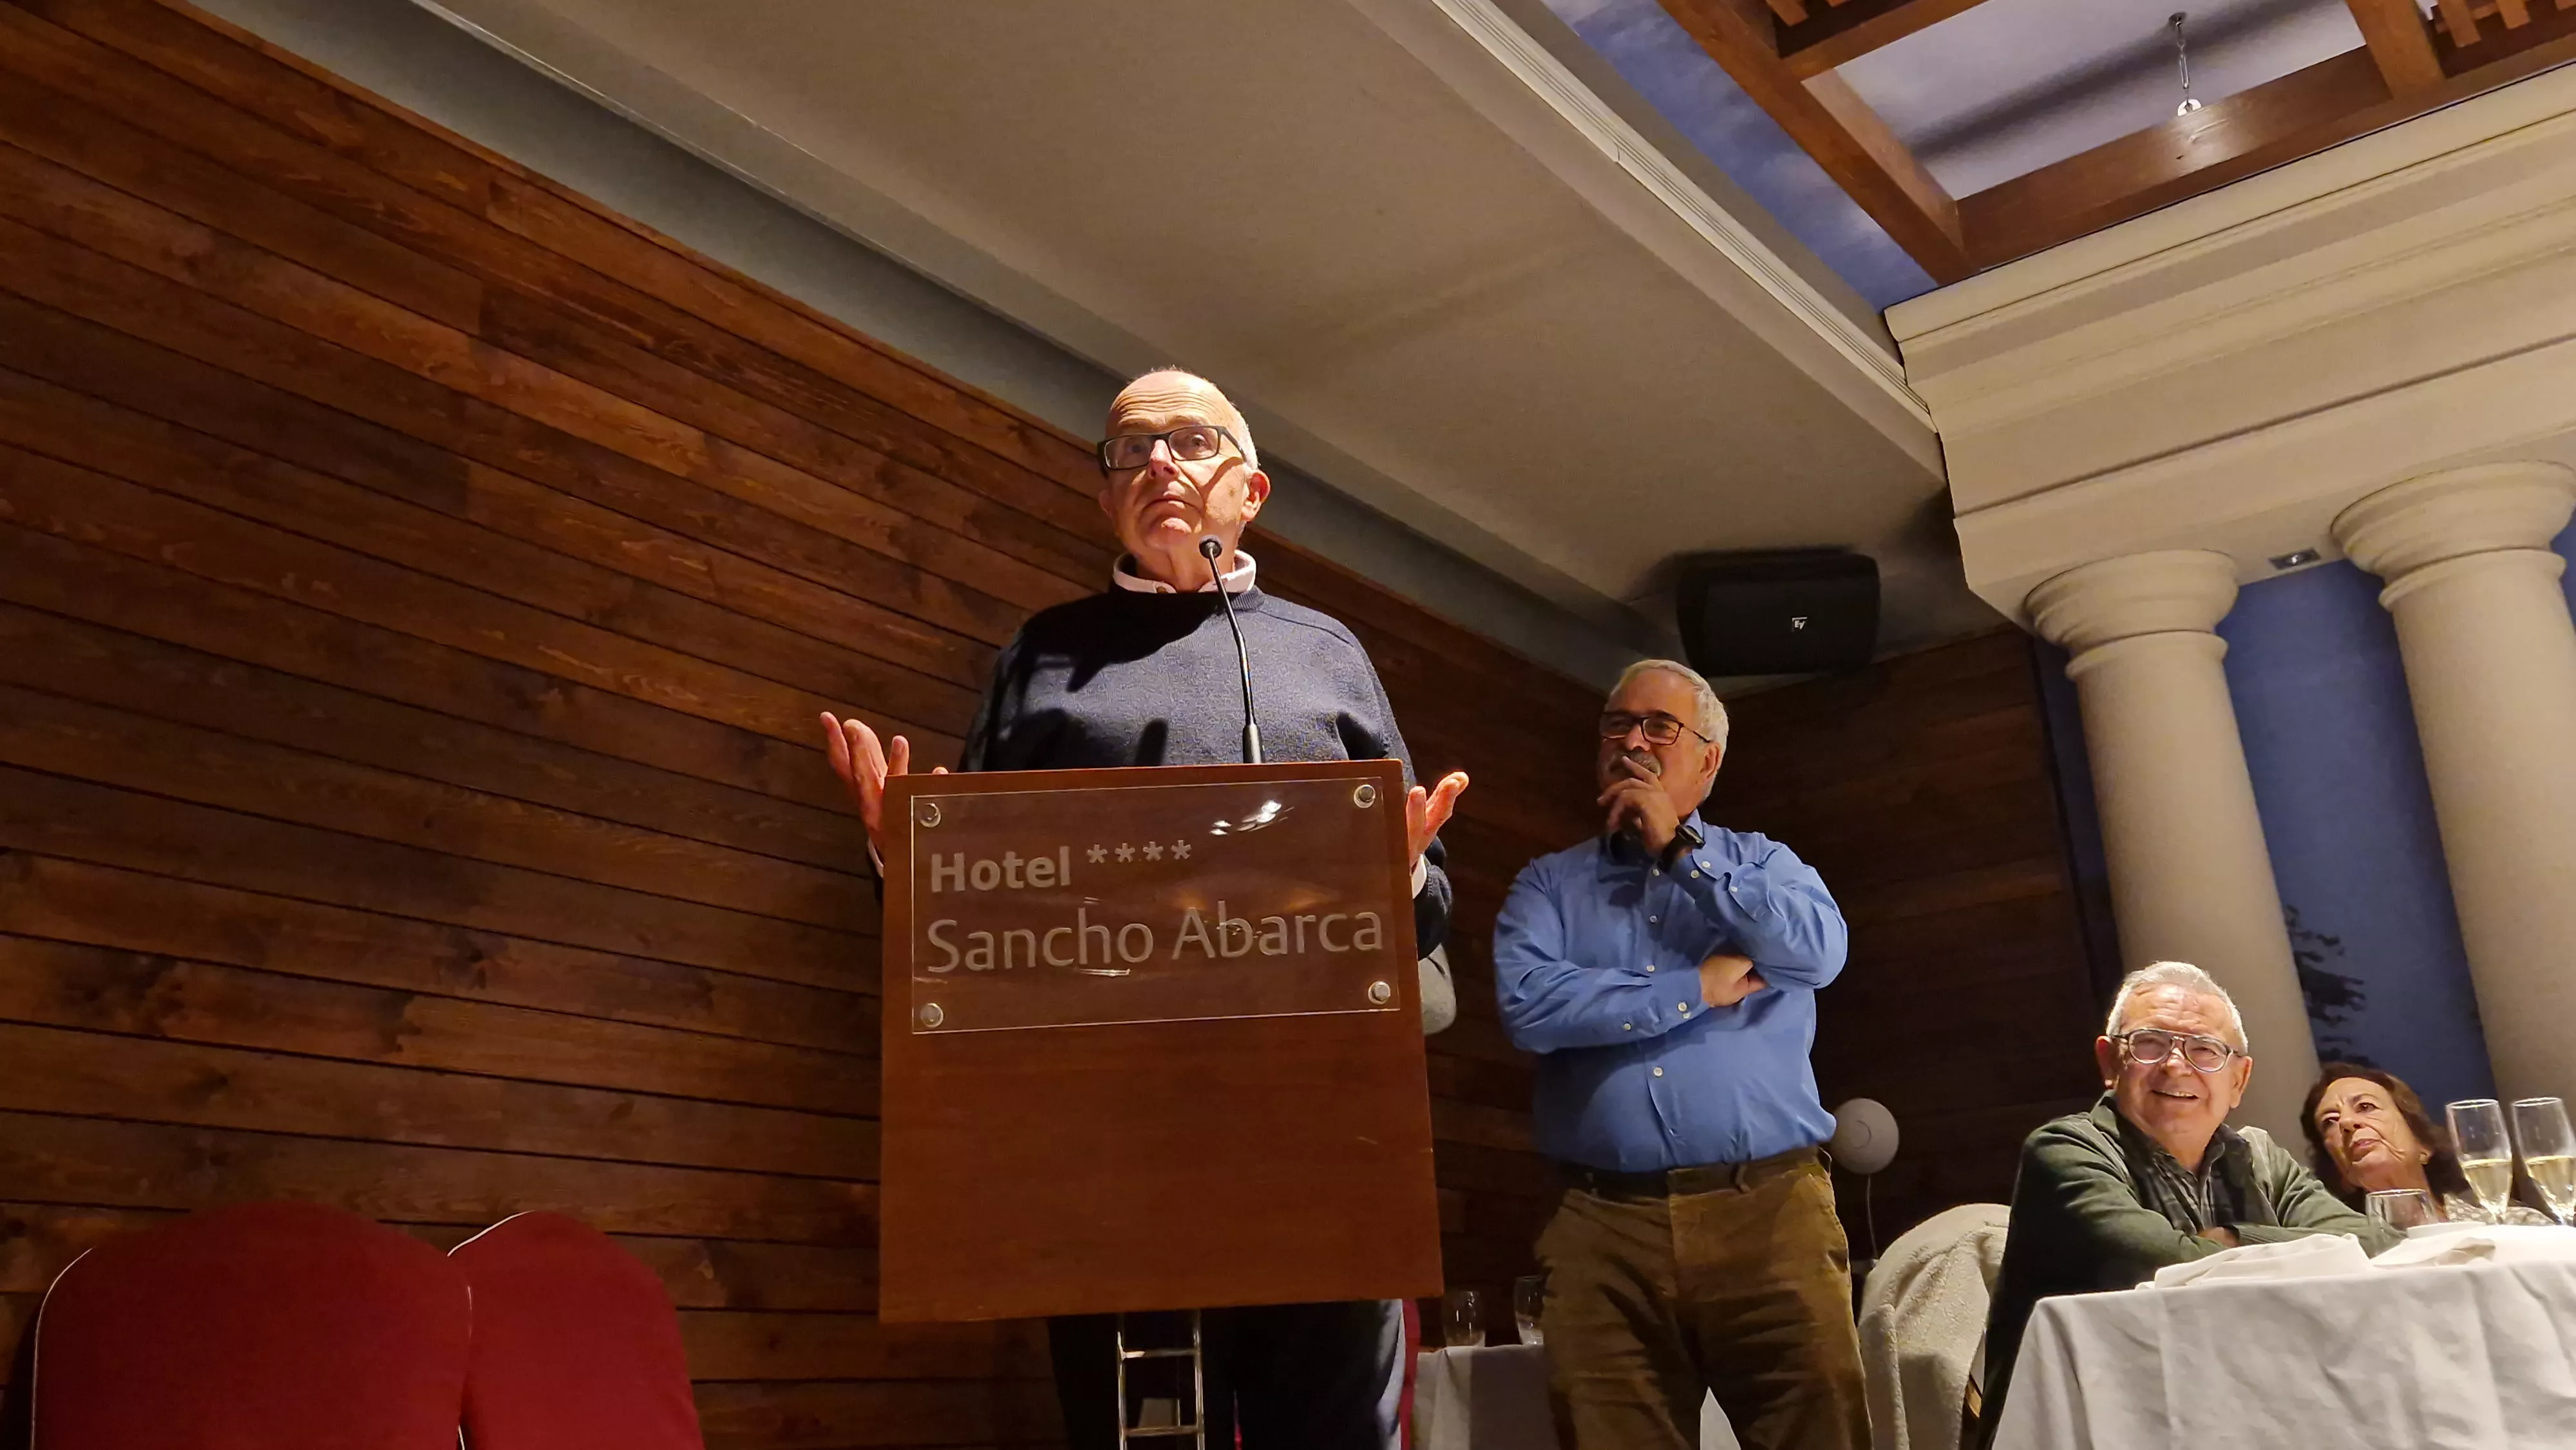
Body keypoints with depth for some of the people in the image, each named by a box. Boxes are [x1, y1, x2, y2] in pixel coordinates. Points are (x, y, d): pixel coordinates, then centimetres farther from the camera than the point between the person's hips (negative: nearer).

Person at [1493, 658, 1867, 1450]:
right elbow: (1527, 1007, -8)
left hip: (1771, 1209, 0)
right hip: (1603, 1226, 0)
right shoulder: (1548, 884, 12)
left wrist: (1682, 850, -3)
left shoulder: (1763, 862, 15)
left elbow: (1818, 952, -8)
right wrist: (1697, 989, -5)